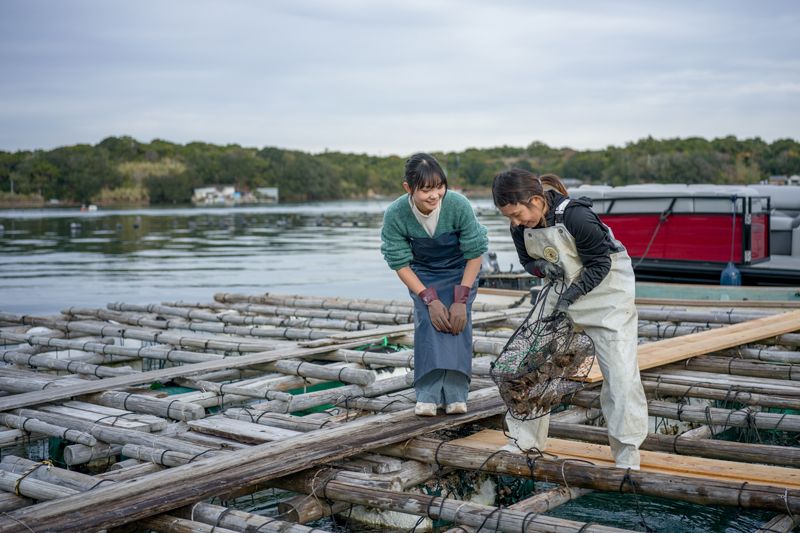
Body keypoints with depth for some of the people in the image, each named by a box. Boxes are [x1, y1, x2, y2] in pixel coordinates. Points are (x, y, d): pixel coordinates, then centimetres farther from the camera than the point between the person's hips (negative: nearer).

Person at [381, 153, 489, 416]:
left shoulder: (459, 205, -30)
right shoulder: (395, 215, -27)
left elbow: (475, 254, -17)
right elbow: (400, 263, -17)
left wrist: (461, 300, -21)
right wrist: (430, 299, -25)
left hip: (459, 271, 0)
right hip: (422, 274, 0)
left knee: (459, 318, -20)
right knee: (427, 319, -21)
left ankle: (455, 394, -14)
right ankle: (428, 395, -18)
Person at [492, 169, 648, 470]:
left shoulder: (576, 216, -30)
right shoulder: (521, 226, -11)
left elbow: (600, 264, -20)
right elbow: (527, 261, 5)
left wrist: (571, 295, -25)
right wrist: (543, 268, -18)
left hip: (606, 291, -6)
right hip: (564, 292, 6)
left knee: (620, 372, -9)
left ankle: (627, 456, 2)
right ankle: (526, 440, 18)